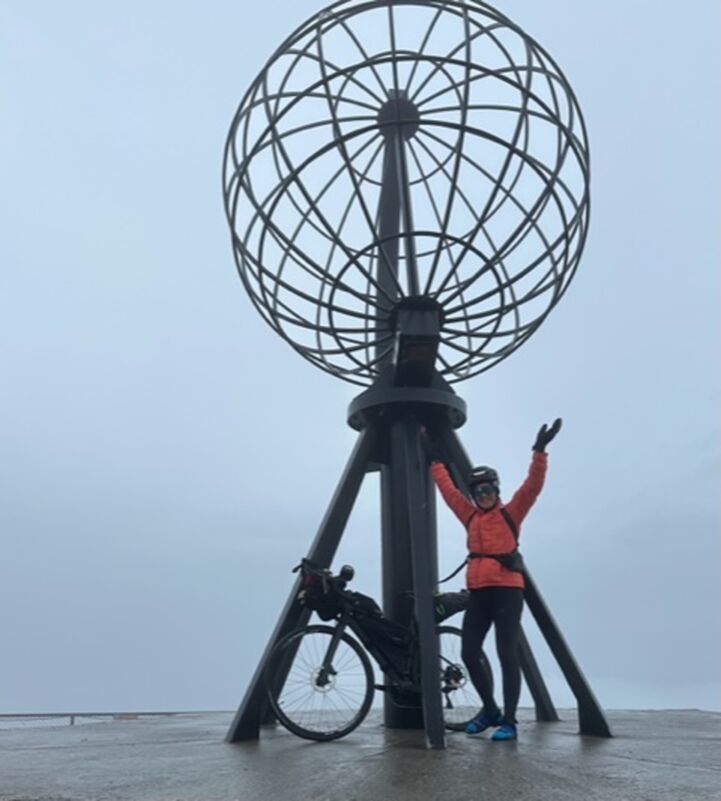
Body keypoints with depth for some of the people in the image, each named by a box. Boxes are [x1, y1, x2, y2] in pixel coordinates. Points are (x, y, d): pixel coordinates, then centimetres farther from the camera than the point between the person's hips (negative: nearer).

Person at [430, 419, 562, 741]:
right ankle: (490, 710, 23)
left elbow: (533, 484, -9)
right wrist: (435, 460, 24)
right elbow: (448, 489, 21)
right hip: (478, 592, 5)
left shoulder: (511, 513, 3)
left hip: (507, 590, -5)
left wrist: (539, 452, -20)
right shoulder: (470, 516, 14)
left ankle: (509, 720, 4)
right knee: (469, 653, 4)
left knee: (507, 654, -6)